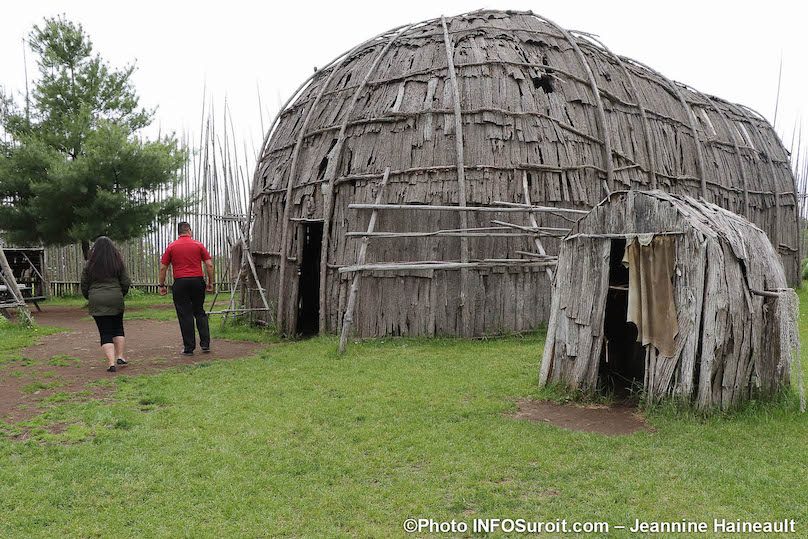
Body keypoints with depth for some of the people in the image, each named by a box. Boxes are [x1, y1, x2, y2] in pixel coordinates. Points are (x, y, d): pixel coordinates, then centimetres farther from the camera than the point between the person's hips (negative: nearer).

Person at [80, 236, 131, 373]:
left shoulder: (90, 265, 0)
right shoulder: (118, 263, 1)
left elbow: (84, 285, 6)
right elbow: (126, 282, 3)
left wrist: (89, 298, 23)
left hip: (97, 302, -1)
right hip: (116, 300, 1)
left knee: (105, 333, 1)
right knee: (118, 329, 20)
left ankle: (111, 363, -8)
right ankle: (120, 356, 16)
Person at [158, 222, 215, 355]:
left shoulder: (171, 247, 3)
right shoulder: (198, 245, 3)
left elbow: (163, 268, 3)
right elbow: (209, 265, -1)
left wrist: (162, 285, 11)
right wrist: (210, 283, 8)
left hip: (180, 283, -1)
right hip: (198, 281, 1)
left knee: (185, 315, 3)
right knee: (200, 312, 13)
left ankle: (189, 347, 5)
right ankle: (205, 344, 9)